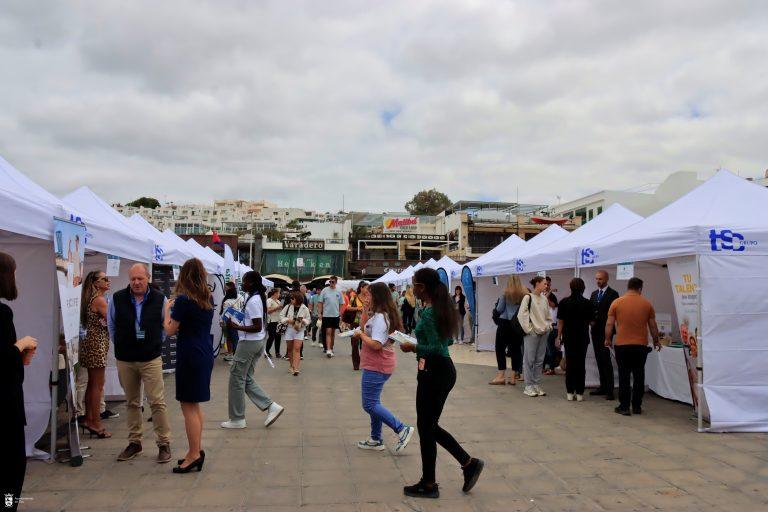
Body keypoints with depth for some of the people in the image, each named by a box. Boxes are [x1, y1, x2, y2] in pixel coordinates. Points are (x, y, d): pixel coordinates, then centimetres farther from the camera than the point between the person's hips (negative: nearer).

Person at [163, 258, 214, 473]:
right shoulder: (208, 299, 7)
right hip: (205, 354, 8)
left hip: (190, 356, -8)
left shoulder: (183, 300, -15)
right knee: (195, 405, 17)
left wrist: (167, 309, 7)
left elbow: (170, 331, -6)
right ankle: (197, 450, 24)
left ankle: (194, 455, 6)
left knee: (188, 406, 0)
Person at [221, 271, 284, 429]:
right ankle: (271, 406, 10)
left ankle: (237, 419, 13)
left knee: (236, 379, 3)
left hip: (249, 343, -10)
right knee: (246, 379, 15)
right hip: (258, 342, 10)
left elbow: (257, 327, -23)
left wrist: (236, 327, -22)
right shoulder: (258, 298, 11)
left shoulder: (253, 301, -19)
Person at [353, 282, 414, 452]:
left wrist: (361, 335, -13)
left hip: (376, 366, -10)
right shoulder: (387, 315, 11)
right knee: (373, 402, 17)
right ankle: (376, 440, 26)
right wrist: (362, 333, 6)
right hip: (379, 364, 11)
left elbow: (376, 344, -27)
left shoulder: (379, 318, -21)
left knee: (370, 404, -5)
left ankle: (402, 429, -3)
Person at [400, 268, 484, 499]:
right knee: (430, 425, 19)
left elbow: (436, 348, -23)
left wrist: (413, 347, -10)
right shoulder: (442, 307, 10)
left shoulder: (428, 313, -19)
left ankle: (428, 485, 17)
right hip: (445, 369, 10)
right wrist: (421, 342, 15)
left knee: (425, 427, 4)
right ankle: (469, 463, 20)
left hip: (433, 372, -10)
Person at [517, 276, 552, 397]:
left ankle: (537, 385, 17)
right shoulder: (528, 297, -8)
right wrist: (528, 329, -11)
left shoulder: (544, 299, 12)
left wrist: (549, 326, 9)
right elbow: (521, 315, -11)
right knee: (529, 359, -2)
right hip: (532, 333, -7)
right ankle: (529, 386, 4)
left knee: (539, 360, 9)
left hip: (543, 333, 7)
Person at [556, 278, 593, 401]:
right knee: (581, 363, 6)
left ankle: (570, 392, 9)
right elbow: (590, 321, 1)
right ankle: (579, 393, 7)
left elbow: (560, 321, -2)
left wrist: (559, 337, 4)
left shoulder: (564, 302, -4)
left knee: (569, 363, 7)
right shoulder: (587, 303, -6)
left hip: (568, 337, 1)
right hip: (582, 337, -1)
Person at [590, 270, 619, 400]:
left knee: (605, 360, -9)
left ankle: (609, 390, -5)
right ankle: (603, 386, 15)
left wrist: (597, 321, -14)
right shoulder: (594, 294, 16)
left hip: (605, 331, -7)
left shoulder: (613, 294, -5)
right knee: (599, 360, 9)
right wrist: (591, 320, -2)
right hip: (595, 331, 7)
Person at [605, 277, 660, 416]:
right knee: (639, 376, 10)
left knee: (624, 376, 3)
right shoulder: (647, 303, 1)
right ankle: (637, 406, 15)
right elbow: (653, 326, 7)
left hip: (622, 345, -1)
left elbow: (609, 324, -3)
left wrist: (608, 339, 9)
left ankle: (624, 406, 4)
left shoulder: (617, 302, -3)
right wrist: (656, 341, 21)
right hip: (641, 345, 1)